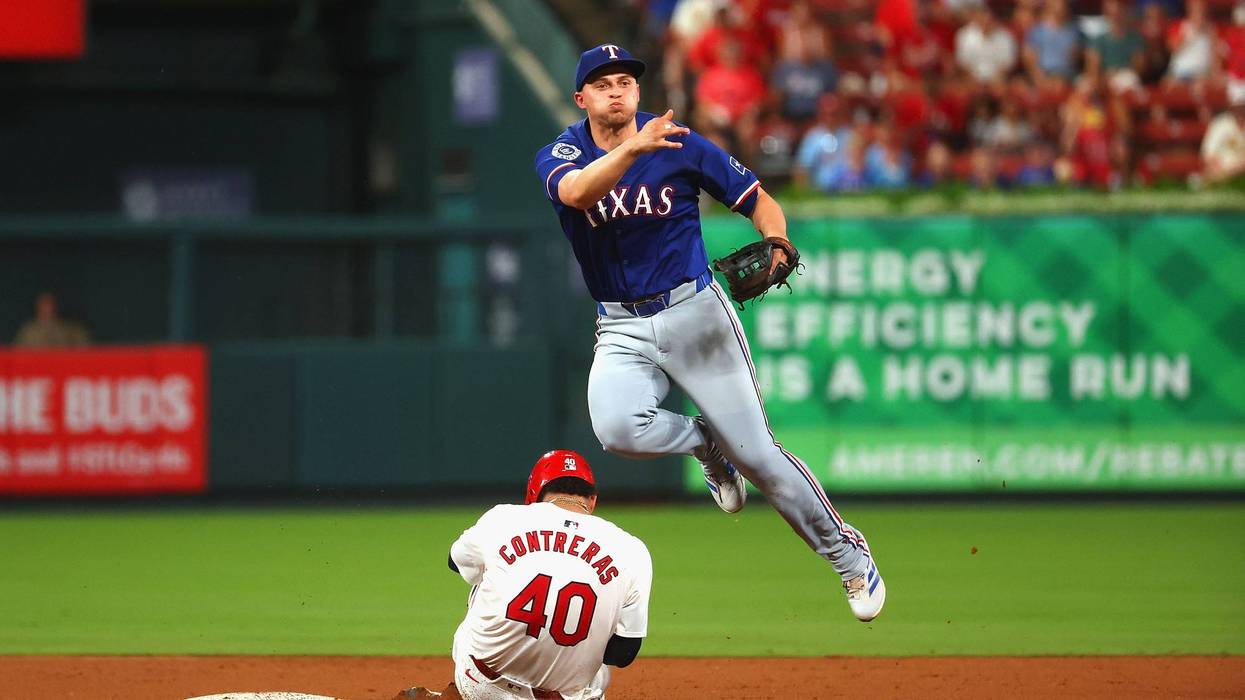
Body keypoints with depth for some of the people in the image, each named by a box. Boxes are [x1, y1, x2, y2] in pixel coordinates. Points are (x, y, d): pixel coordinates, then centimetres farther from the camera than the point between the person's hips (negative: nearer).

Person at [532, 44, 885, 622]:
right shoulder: (559, 156, -4)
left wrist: (776, 246, -20)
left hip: (695, 311, -1)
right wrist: (633, 148, -46)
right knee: (618, 429, -28)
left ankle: (847, 552, 15)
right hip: (621, 330, 1)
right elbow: (577, 192, -29)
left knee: (755, 451, -4)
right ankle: (705, 443, 5)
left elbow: (759, 201, 2)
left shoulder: (681, 146, -4)